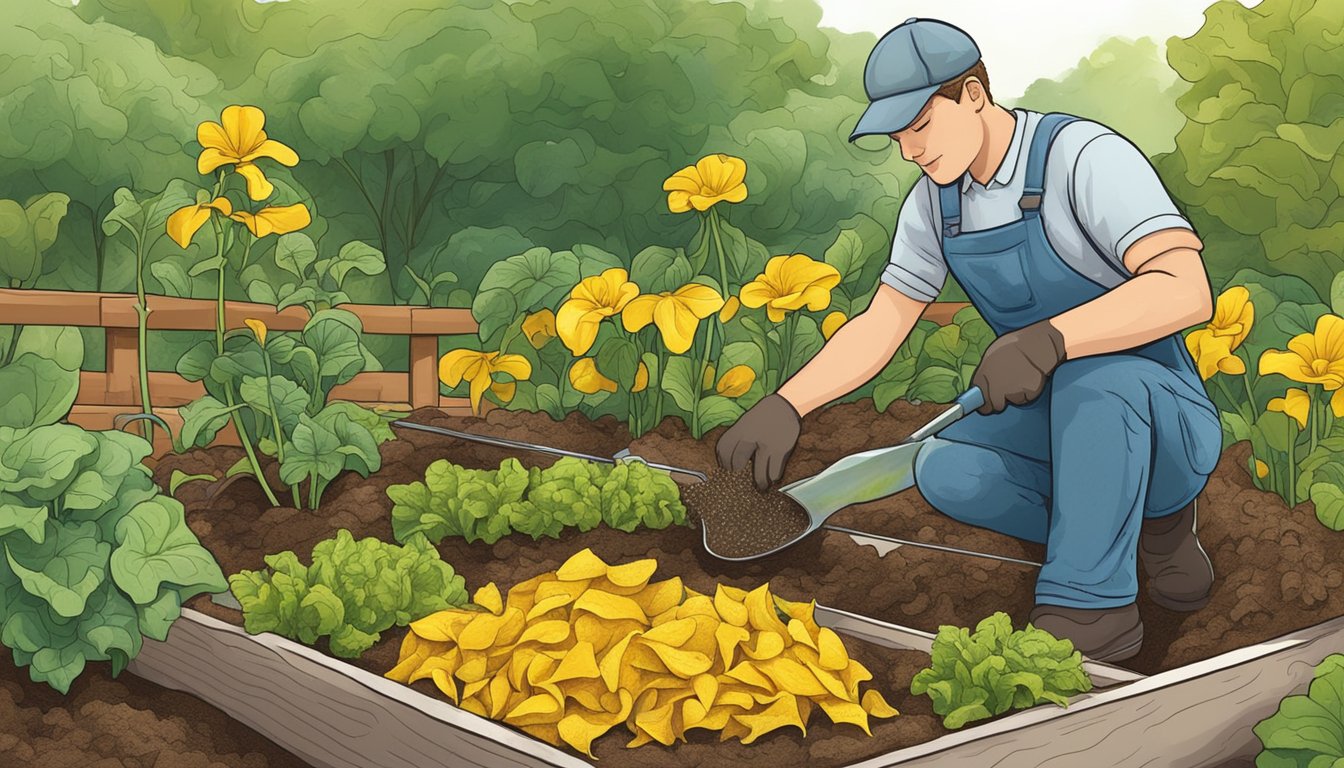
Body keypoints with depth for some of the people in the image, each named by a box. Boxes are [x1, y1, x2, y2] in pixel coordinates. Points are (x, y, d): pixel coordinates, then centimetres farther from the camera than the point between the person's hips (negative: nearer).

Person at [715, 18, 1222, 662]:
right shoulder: (935, 202, 0)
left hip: (1161, 418, -6)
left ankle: (1087, 606, -24)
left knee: (1093, 371, -39)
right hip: (1069, 421, 7)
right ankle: (1144, 521, 0)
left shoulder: (1086, 157, -23)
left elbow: (1186, 292, -35)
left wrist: (1047, 340, -49)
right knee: (942, 474, -20)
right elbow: (879, 327, 1)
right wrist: (784, 407, -13)